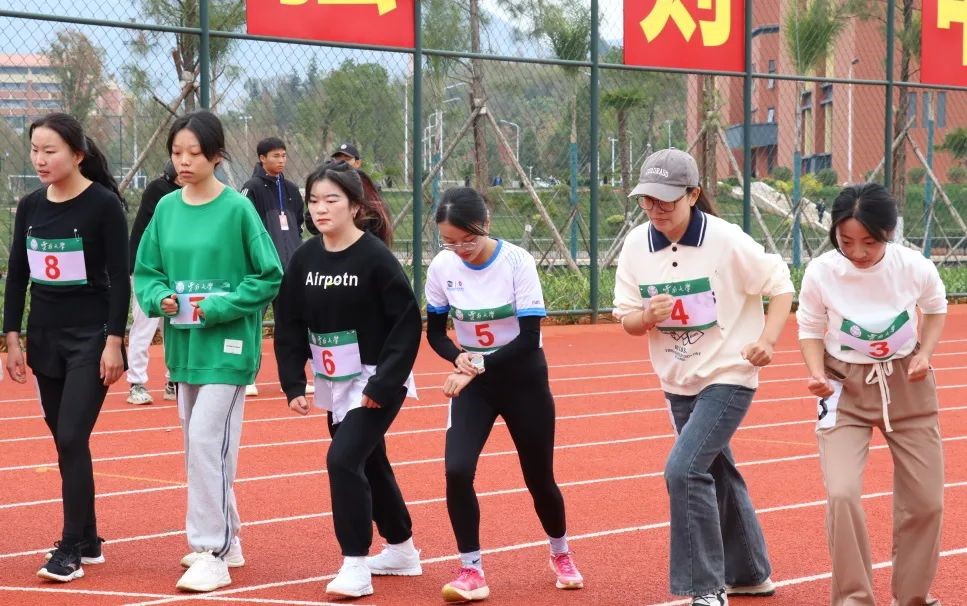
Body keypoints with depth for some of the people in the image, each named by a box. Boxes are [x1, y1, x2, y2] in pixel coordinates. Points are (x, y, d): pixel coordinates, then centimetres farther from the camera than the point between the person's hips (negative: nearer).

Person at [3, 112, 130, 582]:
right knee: (65, 441, 9)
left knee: (72, 438, -11)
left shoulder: (103, 204, -11)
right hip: (44, 337, 6)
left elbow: (120, 278, -11)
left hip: (90, 338, -6)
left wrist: (114, 341, -15)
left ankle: (71, 549, -7)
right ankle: (87, 540, 19)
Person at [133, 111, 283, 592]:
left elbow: (269, 277, -7)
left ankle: (212, 553, -7)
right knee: (198, 445, 13)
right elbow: (146, 271, 12)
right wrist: (159, 298, -9)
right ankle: (225, 538, 27)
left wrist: (219, 307, -16)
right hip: (183, 344, 6)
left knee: (207, 442, -12)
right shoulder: (167, 208, 5)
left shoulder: (238, 208, -10)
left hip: (226, 345, -6)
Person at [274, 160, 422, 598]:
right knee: (368, 464, 18)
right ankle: (401, 549, 37)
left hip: (377, 384, -7)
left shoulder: (375, 257, -17)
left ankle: (355, 565, -10)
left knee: (343, 459, -18)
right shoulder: (304, 259, -1)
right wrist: (293, 385, -2)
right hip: (334, 385, 7)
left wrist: (383, 385, -21)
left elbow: (407, 324, -17)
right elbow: (289, 327, 5)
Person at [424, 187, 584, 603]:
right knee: (457, 471, -18)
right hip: (472, 382, 2)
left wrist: (479, 366, -26)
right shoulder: (442, 267, -10)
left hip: (522, 378, -2)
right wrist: (458, 358, -18)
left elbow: (529, 337, -19)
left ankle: (561, 554, 36)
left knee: (539, 478, 8)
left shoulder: (517, 262, -19)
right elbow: (435, 332, 3)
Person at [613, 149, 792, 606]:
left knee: (684, 470, -20)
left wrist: (767, 339, -20)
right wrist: (647, 316, -22)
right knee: (717, 476, 19)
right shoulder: (636, 245, -4)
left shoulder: (726, 241, -17)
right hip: (678, 382, 6)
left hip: (729, 375, -6)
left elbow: (780, 284, -7)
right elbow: (626, 319, 1)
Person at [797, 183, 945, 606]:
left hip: (907, 385, 2)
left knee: (925, 501, 8)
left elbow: (936, 308, 5)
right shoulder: (821, 273, -20)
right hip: (845, 389, -2)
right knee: (841, 495, -19)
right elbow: (811, 329, -2)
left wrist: (925, 353, -9)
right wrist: (817, 374, -19)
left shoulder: (915, 268, -18)